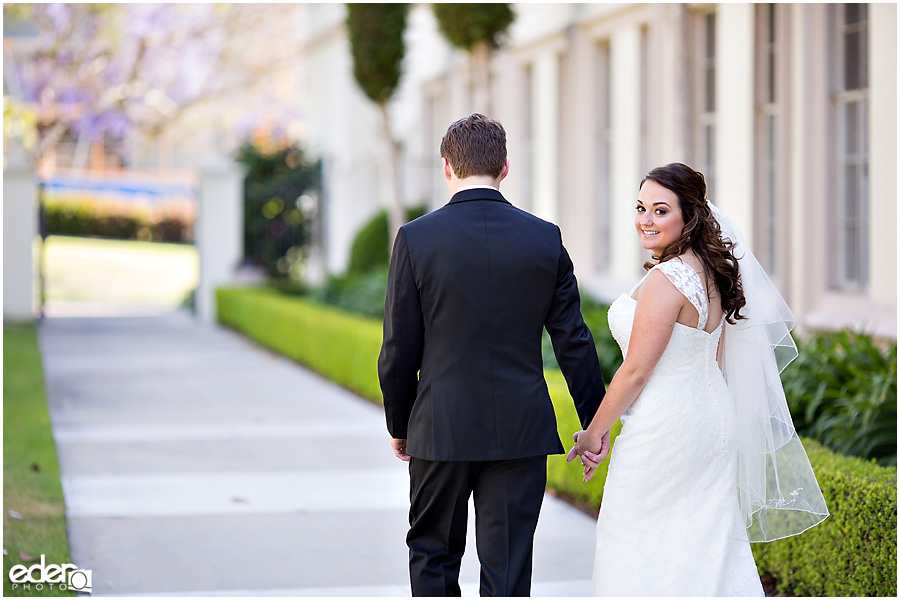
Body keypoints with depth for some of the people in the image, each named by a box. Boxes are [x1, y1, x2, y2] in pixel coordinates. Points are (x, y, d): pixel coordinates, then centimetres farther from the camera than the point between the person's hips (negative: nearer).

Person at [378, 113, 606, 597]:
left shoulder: (416, 239, -8)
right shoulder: (545, 239, -2)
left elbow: (399, 350, -5)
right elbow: (574, 342, 1)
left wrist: (399, 425, 10)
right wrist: (594, 423, 11)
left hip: (441, 430, -1)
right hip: (521, 430, 1)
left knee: (433, 555, 16)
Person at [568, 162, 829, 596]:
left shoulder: (666, 279, -20)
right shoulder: (713, 272, 8)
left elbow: (636, 371, -19)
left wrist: (593, 433, -9)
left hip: (664, 428, -9)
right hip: (710, 420, 9)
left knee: (638, 551, 1)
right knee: (708, 546, 14)